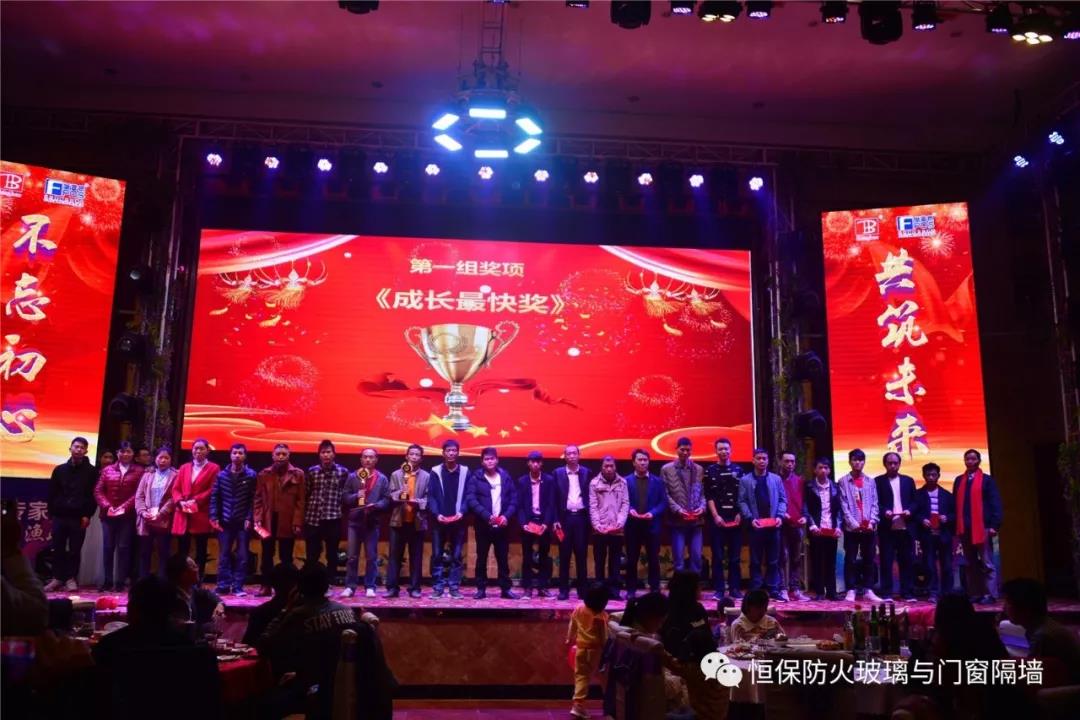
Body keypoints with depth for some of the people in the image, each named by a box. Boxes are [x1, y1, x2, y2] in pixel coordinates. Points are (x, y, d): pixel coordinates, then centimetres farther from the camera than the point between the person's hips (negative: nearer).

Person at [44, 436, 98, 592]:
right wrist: (52, 513, 2)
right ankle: (57, 578, 14)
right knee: (58, 549, 5)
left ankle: (71, 578, 10)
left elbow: (94, 495, -2)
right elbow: (52, 493, 10)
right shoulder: (60, 469, 10)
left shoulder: (91, 471, 2)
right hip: (60, 516, 2)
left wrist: (88, 515, -9)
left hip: (79, 518, -2)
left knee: (75, 550, 1)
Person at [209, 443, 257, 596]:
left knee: (242, 556, 2)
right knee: (224, 555, 5)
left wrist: (249, 518, -10)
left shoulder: (251, 475, 0)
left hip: (243, 522, -2)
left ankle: (238, 587, 8)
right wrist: (214, 517, -3)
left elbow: (253, 499, -3)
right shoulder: (222, 475, 6)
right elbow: (215, 497, 6)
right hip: (225, 521, 2)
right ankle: (223, 586, 11)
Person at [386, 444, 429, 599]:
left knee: (416, 556, 5)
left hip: (417, 521, -1)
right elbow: (390, 495, 0)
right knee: (395, 555, 3)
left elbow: (429, 499, -1)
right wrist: (399, 494, -19)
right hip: (398, 520, 1)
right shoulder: (396, 474, 8)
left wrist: (419, 502, -19)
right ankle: (392, 587, 8)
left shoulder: (426, 476, 4)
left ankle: (414, 588, 11)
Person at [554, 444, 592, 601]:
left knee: (581, 555, 4)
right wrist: (556, 519, -5)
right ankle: (564, 589, 9)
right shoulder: (558, 473, 4)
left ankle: (582, 589, 11)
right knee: (564, 555, 3)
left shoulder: (586, 473, 6)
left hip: (581, 517, 0)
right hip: (565, 517, 0)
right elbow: (555, 498, 2)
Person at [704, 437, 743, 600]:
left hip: (735, 518, 2)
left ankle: (735, 588, 10)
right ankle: (719, 589, 4)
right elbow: (709, 496, 0)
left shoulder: (738, 470, 10)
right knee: (717, 556, 0)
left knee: (735, 556, 3)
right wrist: (716, 516, -8)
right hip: (717, 518, -1)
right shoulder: (710, 471, 4)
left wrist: (739, 514, -3)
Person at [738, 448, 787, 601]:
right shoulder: (745, 480, 3)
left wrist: (780, 516, -7)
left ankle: (773, 590, 12)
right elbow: (742, 502, -1)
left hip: (773, 525, 2)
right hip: (755, 525, -2)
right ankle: (755, 591, 8)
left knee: (773, 560, 6)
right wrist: (750, 518, -13)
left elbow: (783, 499, 8)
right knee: (755, 561, 4)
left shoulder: (776, 479, 9)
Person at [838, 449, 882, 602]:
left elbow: (874, 504, 7)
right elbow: (844, 505, -3)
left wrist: (872, 522, -7)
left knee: (869, 559, 6)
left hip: (869, 527, 3)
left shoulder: (870, 482, 11)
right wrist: (854, 523, -12)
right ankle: (851, 590, 5)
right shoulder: (843, 482, 3)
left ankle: (867, 590, 13)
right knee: (850, 560, 0)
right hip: (851, 527, -3)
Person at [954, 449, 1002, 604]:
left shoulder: (987, 480, 2)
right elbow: (956, 504, 12)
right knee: (970, 564, 8)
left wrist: (994, 525, -12)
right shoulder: (959, 480, 13)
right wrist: (956, 527, 7)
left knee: (987, 564, -1)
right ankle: (974, 594, 13)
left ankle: (989, 595, 1)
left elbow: (995, 504, -4)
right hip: (964, 528, 5)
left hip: (982, 528, -4)